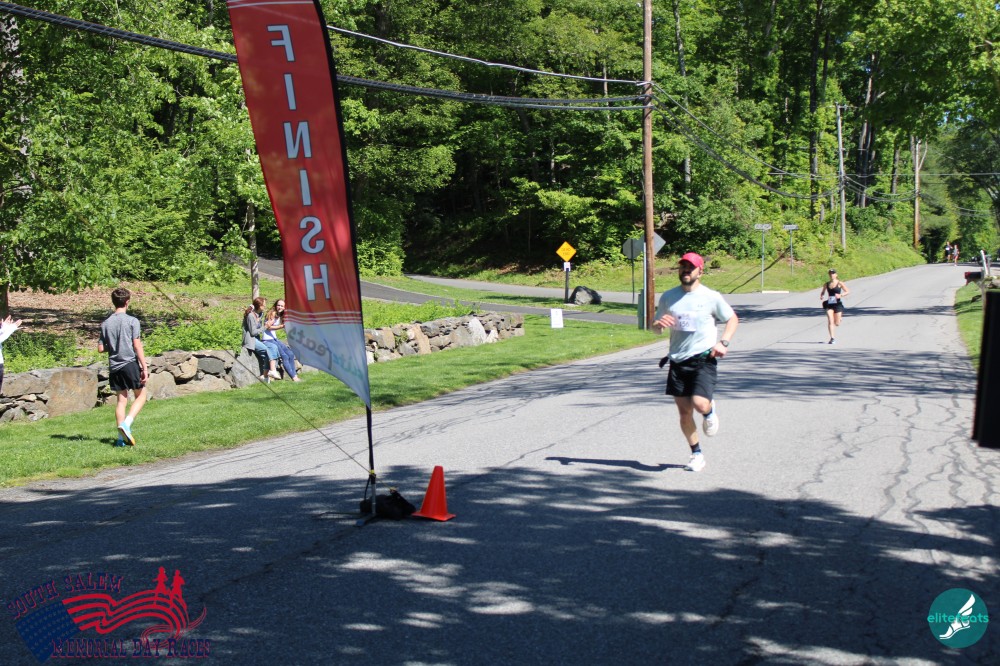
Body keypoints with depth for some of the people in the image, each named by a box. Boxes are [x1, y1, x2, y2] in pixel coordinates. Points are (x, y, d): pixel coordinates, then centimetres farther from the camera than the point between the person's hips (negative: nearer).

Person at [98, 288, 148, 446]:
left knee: (121, 399, 10)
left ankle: (121, 437, 7)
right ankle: (126, 423, -12)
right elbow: (137, 346, -10)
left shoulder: (105, 323, 6)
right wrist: (144, 367, -8)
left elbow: (101, 348, 5)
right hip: (130, 363, -4)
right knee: (140, 395, 9)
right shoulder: (132, 321, -7)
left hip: (114, 367, 5)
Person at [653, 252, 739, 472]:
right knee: (684, 412, 4)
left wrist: (723, 342, -7)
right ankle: (696, 454, 21)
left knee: (700, 404, -20)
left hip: (704, 359, -3)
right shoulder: (668, 297, 8)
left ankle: (710, 410, 18)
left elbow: (733, 319, 9)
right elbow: (656, 327, 16)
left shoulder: (711, 297, -2)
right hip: (678, 361, 3)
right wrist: (659, 324, -10)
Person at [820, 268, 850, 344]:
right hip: (829, 304, 2)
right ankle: (832, 338, -13)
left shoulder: (839, 284, -3)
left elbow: (848, 292, -3)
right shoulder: (826, 284, 6)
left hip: (837, 304, -2)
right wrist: (821, 296, -3)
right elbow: (823, 292, 20)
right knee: (830, 321, -14)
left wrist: (841, 295, -20)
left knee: (837, 323, 5)